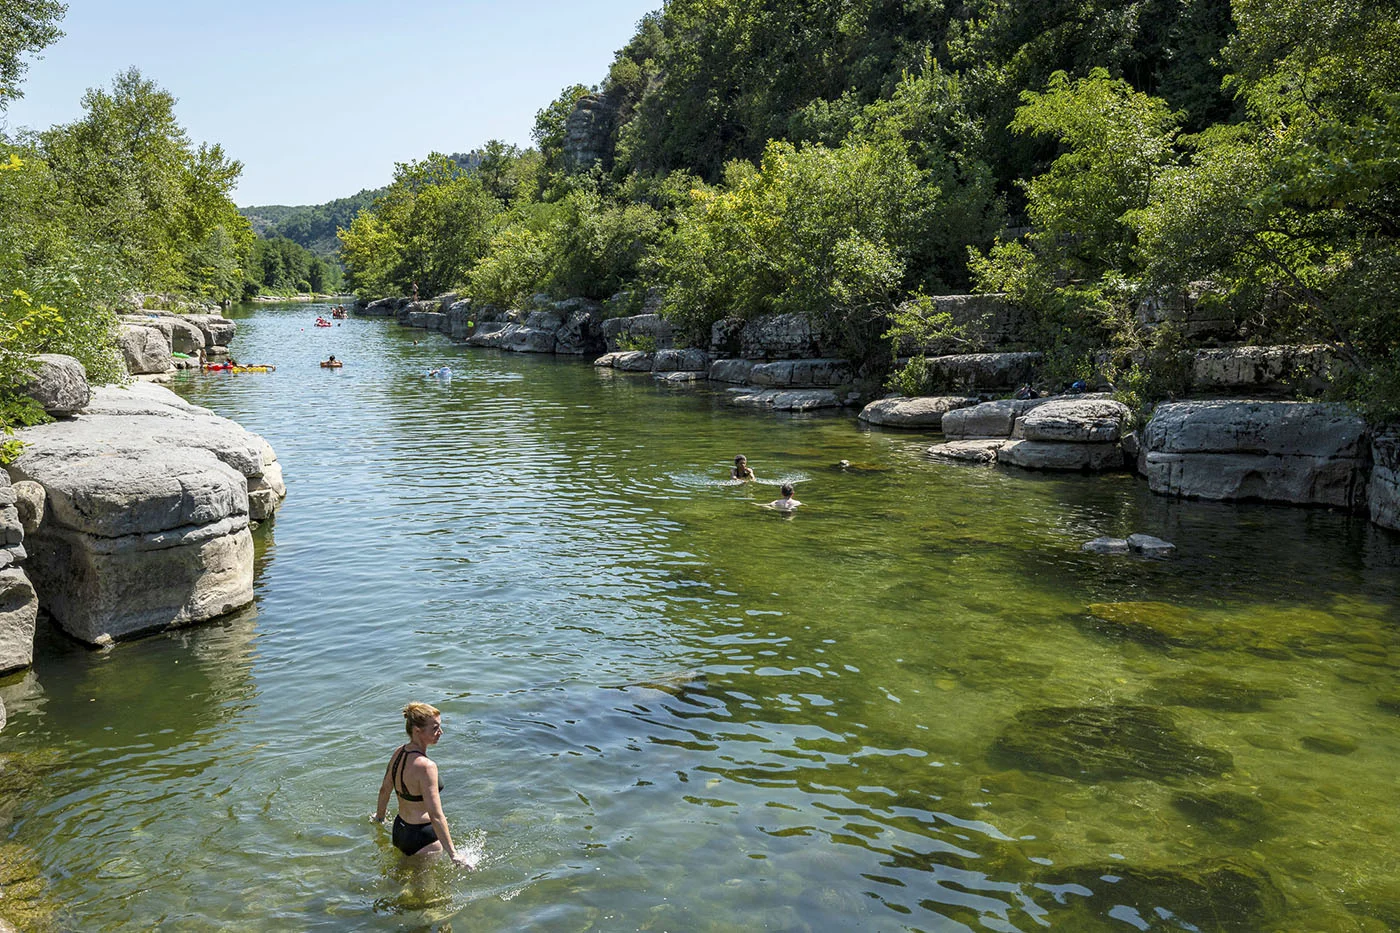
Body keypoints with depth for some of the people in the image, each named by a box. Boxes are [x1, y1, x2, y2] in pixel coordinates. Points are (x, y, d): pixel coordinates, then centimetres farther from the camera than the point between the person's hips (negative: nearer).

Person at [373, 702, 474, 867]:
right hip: (422, 838, -9)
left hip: (399, 830, 9)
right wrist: (453, 853, -26)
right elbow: (435, 816, -29)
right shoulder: (426, 766, -27)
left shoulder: (399, 752, -1)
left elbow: (384, 790, 15)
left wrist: (379, 817, 33)